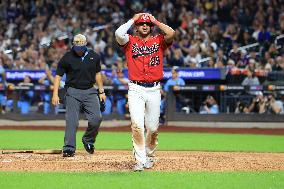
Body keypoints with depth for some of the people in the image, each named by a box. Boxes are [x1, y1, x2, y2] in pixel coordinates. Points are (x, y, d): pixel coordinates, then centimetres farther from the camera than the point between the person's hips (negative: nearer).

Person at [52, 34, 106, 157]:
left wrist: (101, 91, 13)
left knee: (96, 118, -8)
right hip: (73, 92, -3)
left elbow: (97, 74, 17)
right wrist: (55, 94, -11)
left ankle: (88, 140, 16)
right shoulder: (67, 58, -5)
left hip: (90, 91, 3)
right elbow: (58, 76, -2)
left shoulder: (94, 56, 5)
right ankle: (69, 148, -8)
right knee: (72, 121, -11)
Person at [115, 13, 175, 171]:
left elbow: (171, 34, -11)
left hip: (154, 90, 2)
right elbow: (119, 33, -14)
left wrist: (156, 21, 2)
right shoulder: (130, 41, 7)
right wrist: (133, 19, 0)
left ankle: (149, 155, 30)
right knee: (137, 124, -15)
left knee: (153, 128, 6)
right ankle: (140, 160, -10)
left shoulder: (159, 40, 9)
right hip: (136, 90, -1)